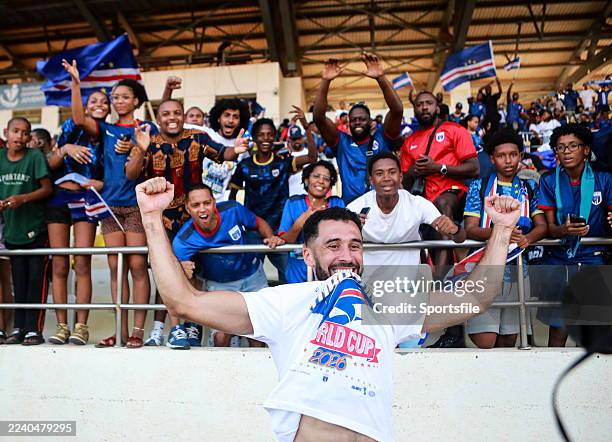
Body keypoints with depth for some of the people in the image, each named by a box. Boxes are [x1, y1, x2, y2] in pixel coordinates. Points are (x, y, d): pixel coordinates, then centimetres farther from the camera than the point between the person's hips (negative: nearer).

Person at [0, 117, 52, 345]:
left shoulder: (35, 156, -8)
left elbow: (47, 188, -9)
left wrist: (23, 198, -20)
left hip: (36, 228, -5)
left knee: (36, 280, -1)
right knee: (19, 281, 12)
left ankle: (34, 329, 6)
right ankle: (19, 327, 20)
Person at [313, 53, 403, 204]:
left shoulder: (382, 139, 9)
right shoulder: (341, 142, 11)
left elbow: (397, 111, -5)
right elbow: (318, 117, 1)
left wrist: (381, 78, -16)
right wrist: (325, 82, -9)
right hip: (351, 206, 0)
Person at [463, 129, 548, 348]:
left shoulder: (530, 188, 12)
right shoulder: (479, 186, 4)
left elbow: (542, 226, 3)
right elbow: (470, 229, -4)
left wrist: (527, 238, -20)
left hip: (518, 270, 3)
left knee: (509, 341, 10)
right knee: (485, 343, -10)